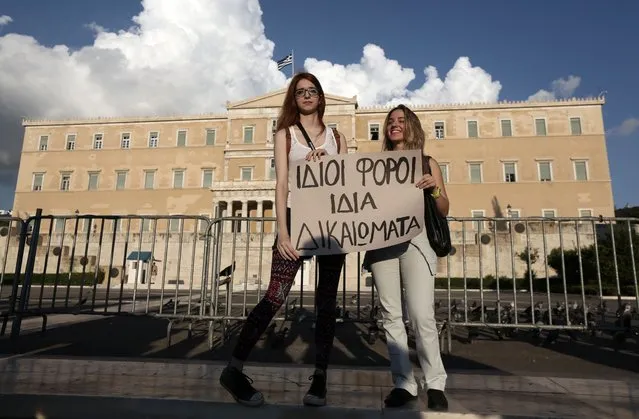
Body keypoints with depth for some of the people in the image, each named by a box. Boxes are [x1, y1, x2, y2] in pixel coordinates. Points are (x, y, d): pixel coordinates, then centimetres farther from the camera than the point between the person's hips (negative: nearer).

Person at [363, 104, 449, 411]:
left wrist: (434, 190, -9)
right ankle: (403, 383, 11)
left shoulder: (427, 163, 14)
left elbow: (444, 211, 12)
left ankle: (435, 383, 8)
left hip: (416, 240, -2)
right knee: (391, 314, 2)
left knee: (422, 315, -7)